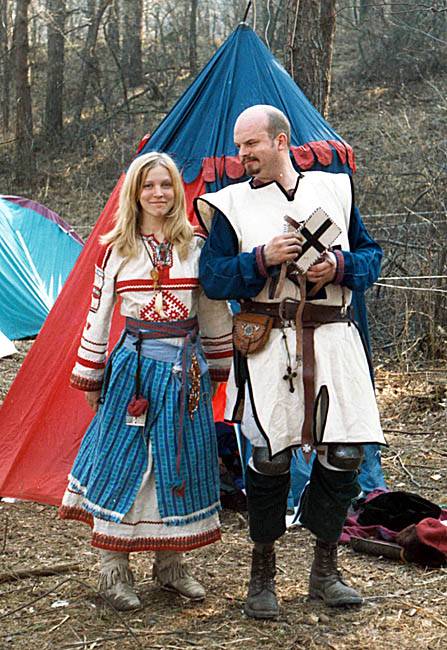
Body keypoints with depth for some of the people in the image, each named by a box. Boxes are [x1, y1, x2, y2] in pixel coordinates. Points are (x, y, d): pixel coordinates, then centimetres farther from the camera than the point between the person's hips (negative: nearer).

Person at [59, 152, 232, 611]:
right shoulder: (115, 249, 1)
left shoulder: (196, 246, 4)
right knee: (122, 461, 1)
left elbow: (214, 311, 11)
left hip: (186, 368, 2)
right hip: (133, 366, -2)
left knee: (181, 463, 7)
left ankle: (170, 565, 23)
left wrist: (217, 369, 14)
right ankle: (113, 571, 13)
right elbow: (98, 316, 6)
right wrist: (89, 378, 7)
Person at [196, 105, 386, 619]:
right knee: (270, 457, -2)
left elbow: (371, 256, 14)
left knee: (344, 453, 0)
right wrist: (263, 259, -15)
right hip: (267, 345, -2)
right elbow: (212, 277, -1)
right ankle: (262, 573, 17)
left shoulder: (333, 189, 12)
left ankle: (324, 569, 19)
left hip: (333, 340, 2)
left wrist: (339, 266, -7)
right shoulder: (232, 204, 6)